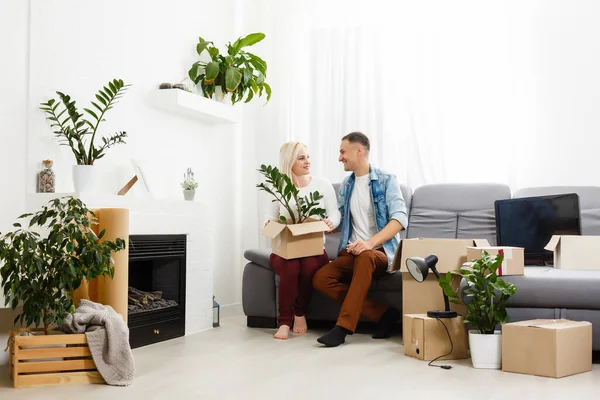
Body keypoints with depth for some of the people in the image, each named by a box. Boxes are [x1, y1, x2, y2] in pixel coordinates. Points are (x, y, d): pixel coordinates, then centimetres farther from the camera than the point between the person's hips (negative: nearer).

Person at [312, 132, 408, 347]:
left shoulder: (386, 180, -4)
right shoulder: (346, 185, 14)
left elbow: (400, 218, -16)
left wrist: (370, 243, -30)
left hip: (381, 251, -5)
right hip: (351, 252, 6)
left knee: (365, 257, -40)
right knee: (320, 278, -22)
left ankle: (343, 326, -37)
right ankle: (383, 314, -17)